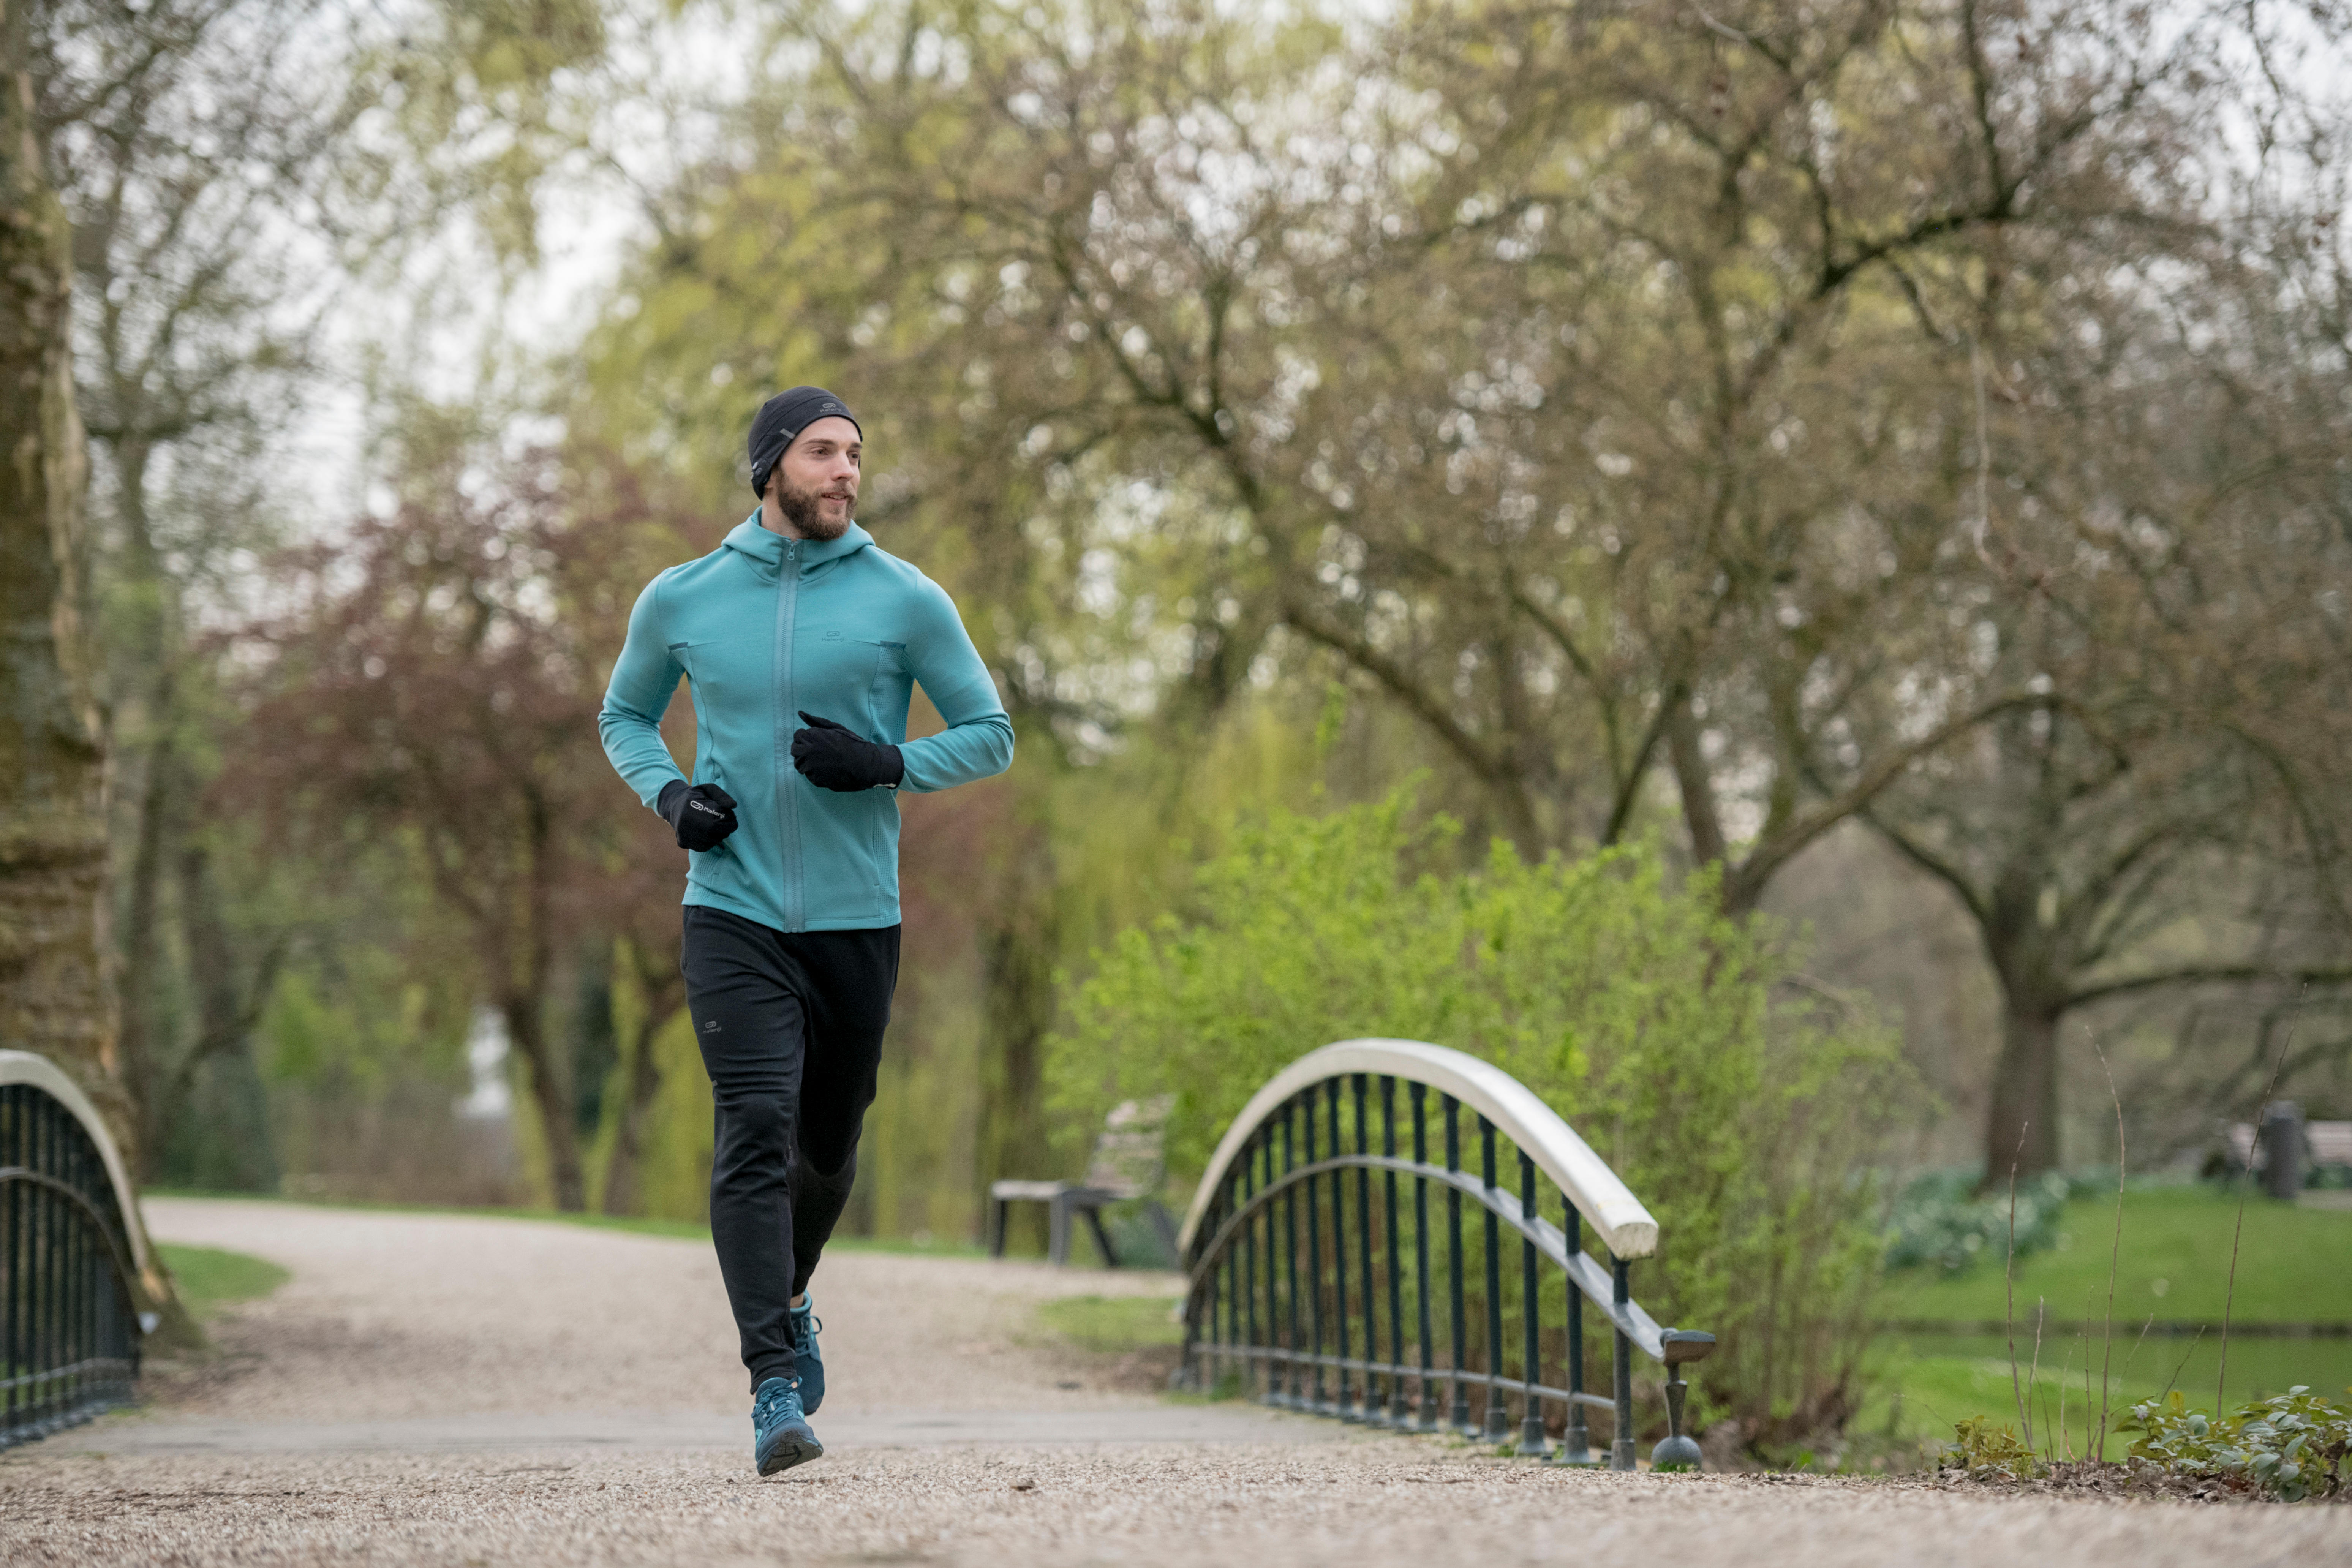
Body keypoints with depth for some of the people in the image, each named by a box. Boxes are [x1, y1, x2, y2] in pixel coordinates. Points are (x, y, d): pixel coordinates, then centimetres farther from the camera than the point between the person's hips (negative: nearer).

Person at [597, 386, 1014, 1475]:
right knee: (756, 1130, -17)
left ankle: (791, 1299, 44)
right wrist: (670, 795, -1)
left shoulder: (905, 600, 0)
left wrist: (885, 763, -14)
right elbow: (624, 716, 20)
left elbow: (991, 735, 5)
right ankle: (775, 1385, -20)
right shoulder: (681, 600, 4)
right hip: (732, 911, -1)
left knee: (827, 1146, 13)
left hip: (856, 920, 1)